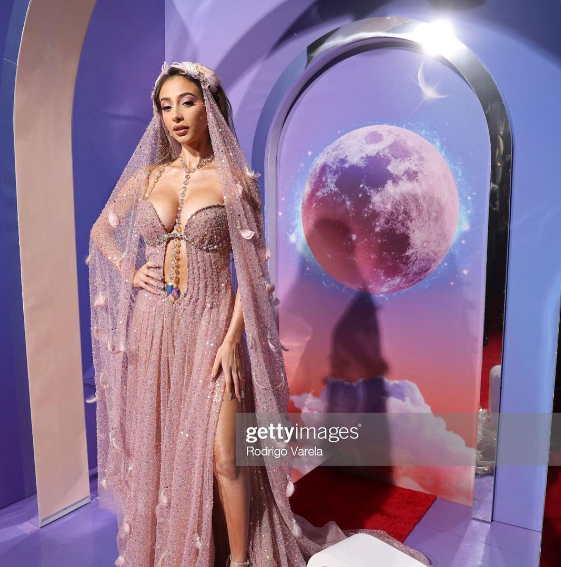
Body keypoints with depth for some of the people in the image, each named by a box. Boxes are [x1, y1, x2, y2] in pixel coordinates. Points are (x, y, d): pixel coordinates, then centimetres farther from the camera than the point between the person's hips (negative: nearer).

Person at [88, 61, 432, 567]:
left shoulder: (234, 180, -4)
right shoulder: (149, 175, 8)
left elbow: (252, 270, -7)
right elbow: (101, 232, 21)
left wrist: (231, 340, -13)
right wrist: (130, 273, 5)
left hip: (210, 325, -4)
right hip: (153, 326, 4)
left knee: (221, 458, -3)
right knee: (156, 448, 14)